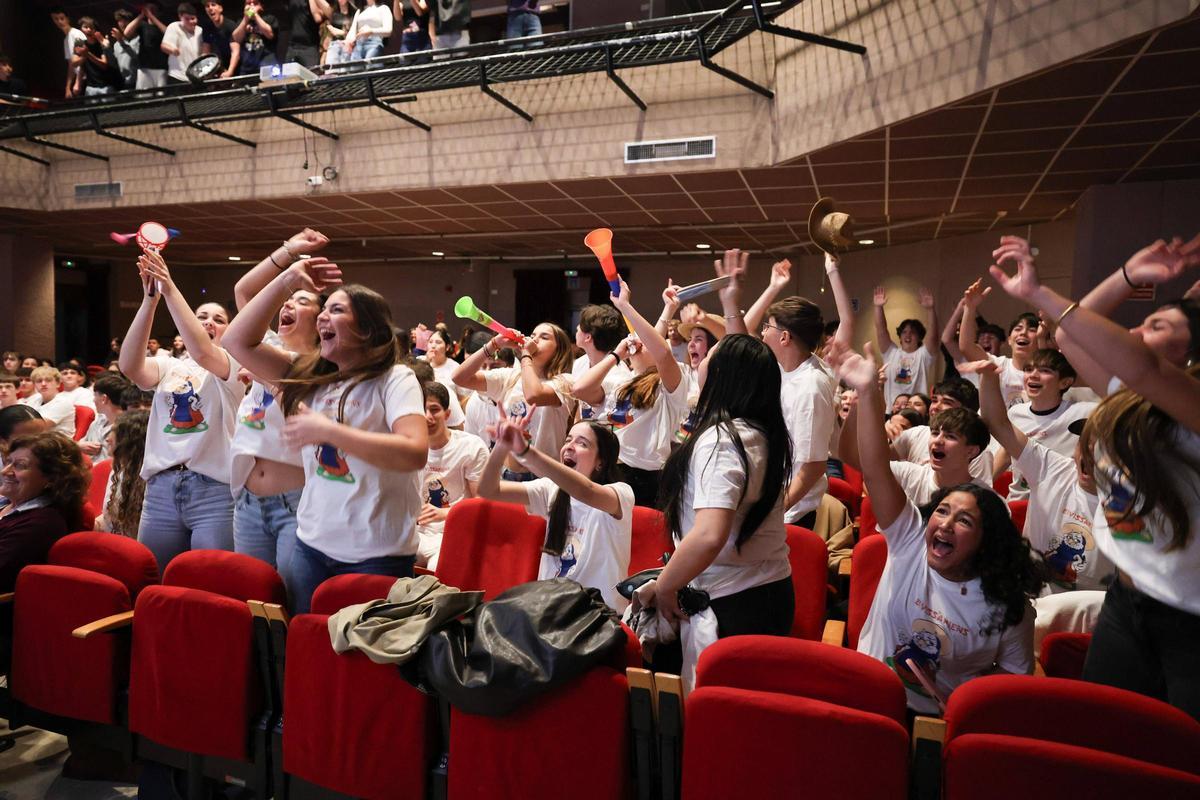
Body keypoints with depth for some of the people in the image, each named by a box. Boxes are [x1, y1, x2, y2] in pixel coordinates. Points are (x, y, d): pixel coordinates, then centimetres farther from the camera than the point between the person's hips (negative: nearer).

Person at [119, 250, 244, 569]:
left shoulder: (232, 366, 3)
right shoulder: (169, 366, 13)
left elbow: (201, 353, -20)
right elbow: (129, 366, -8)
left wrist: (170, 289, -22)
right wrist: (150, 298, -16)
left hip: (213, 490, -4)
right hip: (161, 489, 4)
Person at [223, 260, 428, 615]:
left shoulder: (394, 379, -11)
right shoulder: (310, 375, 9)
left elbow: (415, 453, -25)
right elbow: (240, 341, 7)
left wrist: (327, 431, -23)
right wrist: (287, 281, 0)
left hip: (377, 554, -6)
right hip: (312, 545, 6)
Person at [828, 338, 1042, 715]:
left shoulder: (1007, 607, -6)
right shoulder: (911, 539, -6)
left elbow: (1016, 676, 5)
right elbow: (875, 472, -17)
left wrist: (956, 697, -15)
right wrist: (868, 392, -28)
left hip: (939, 722, 0)